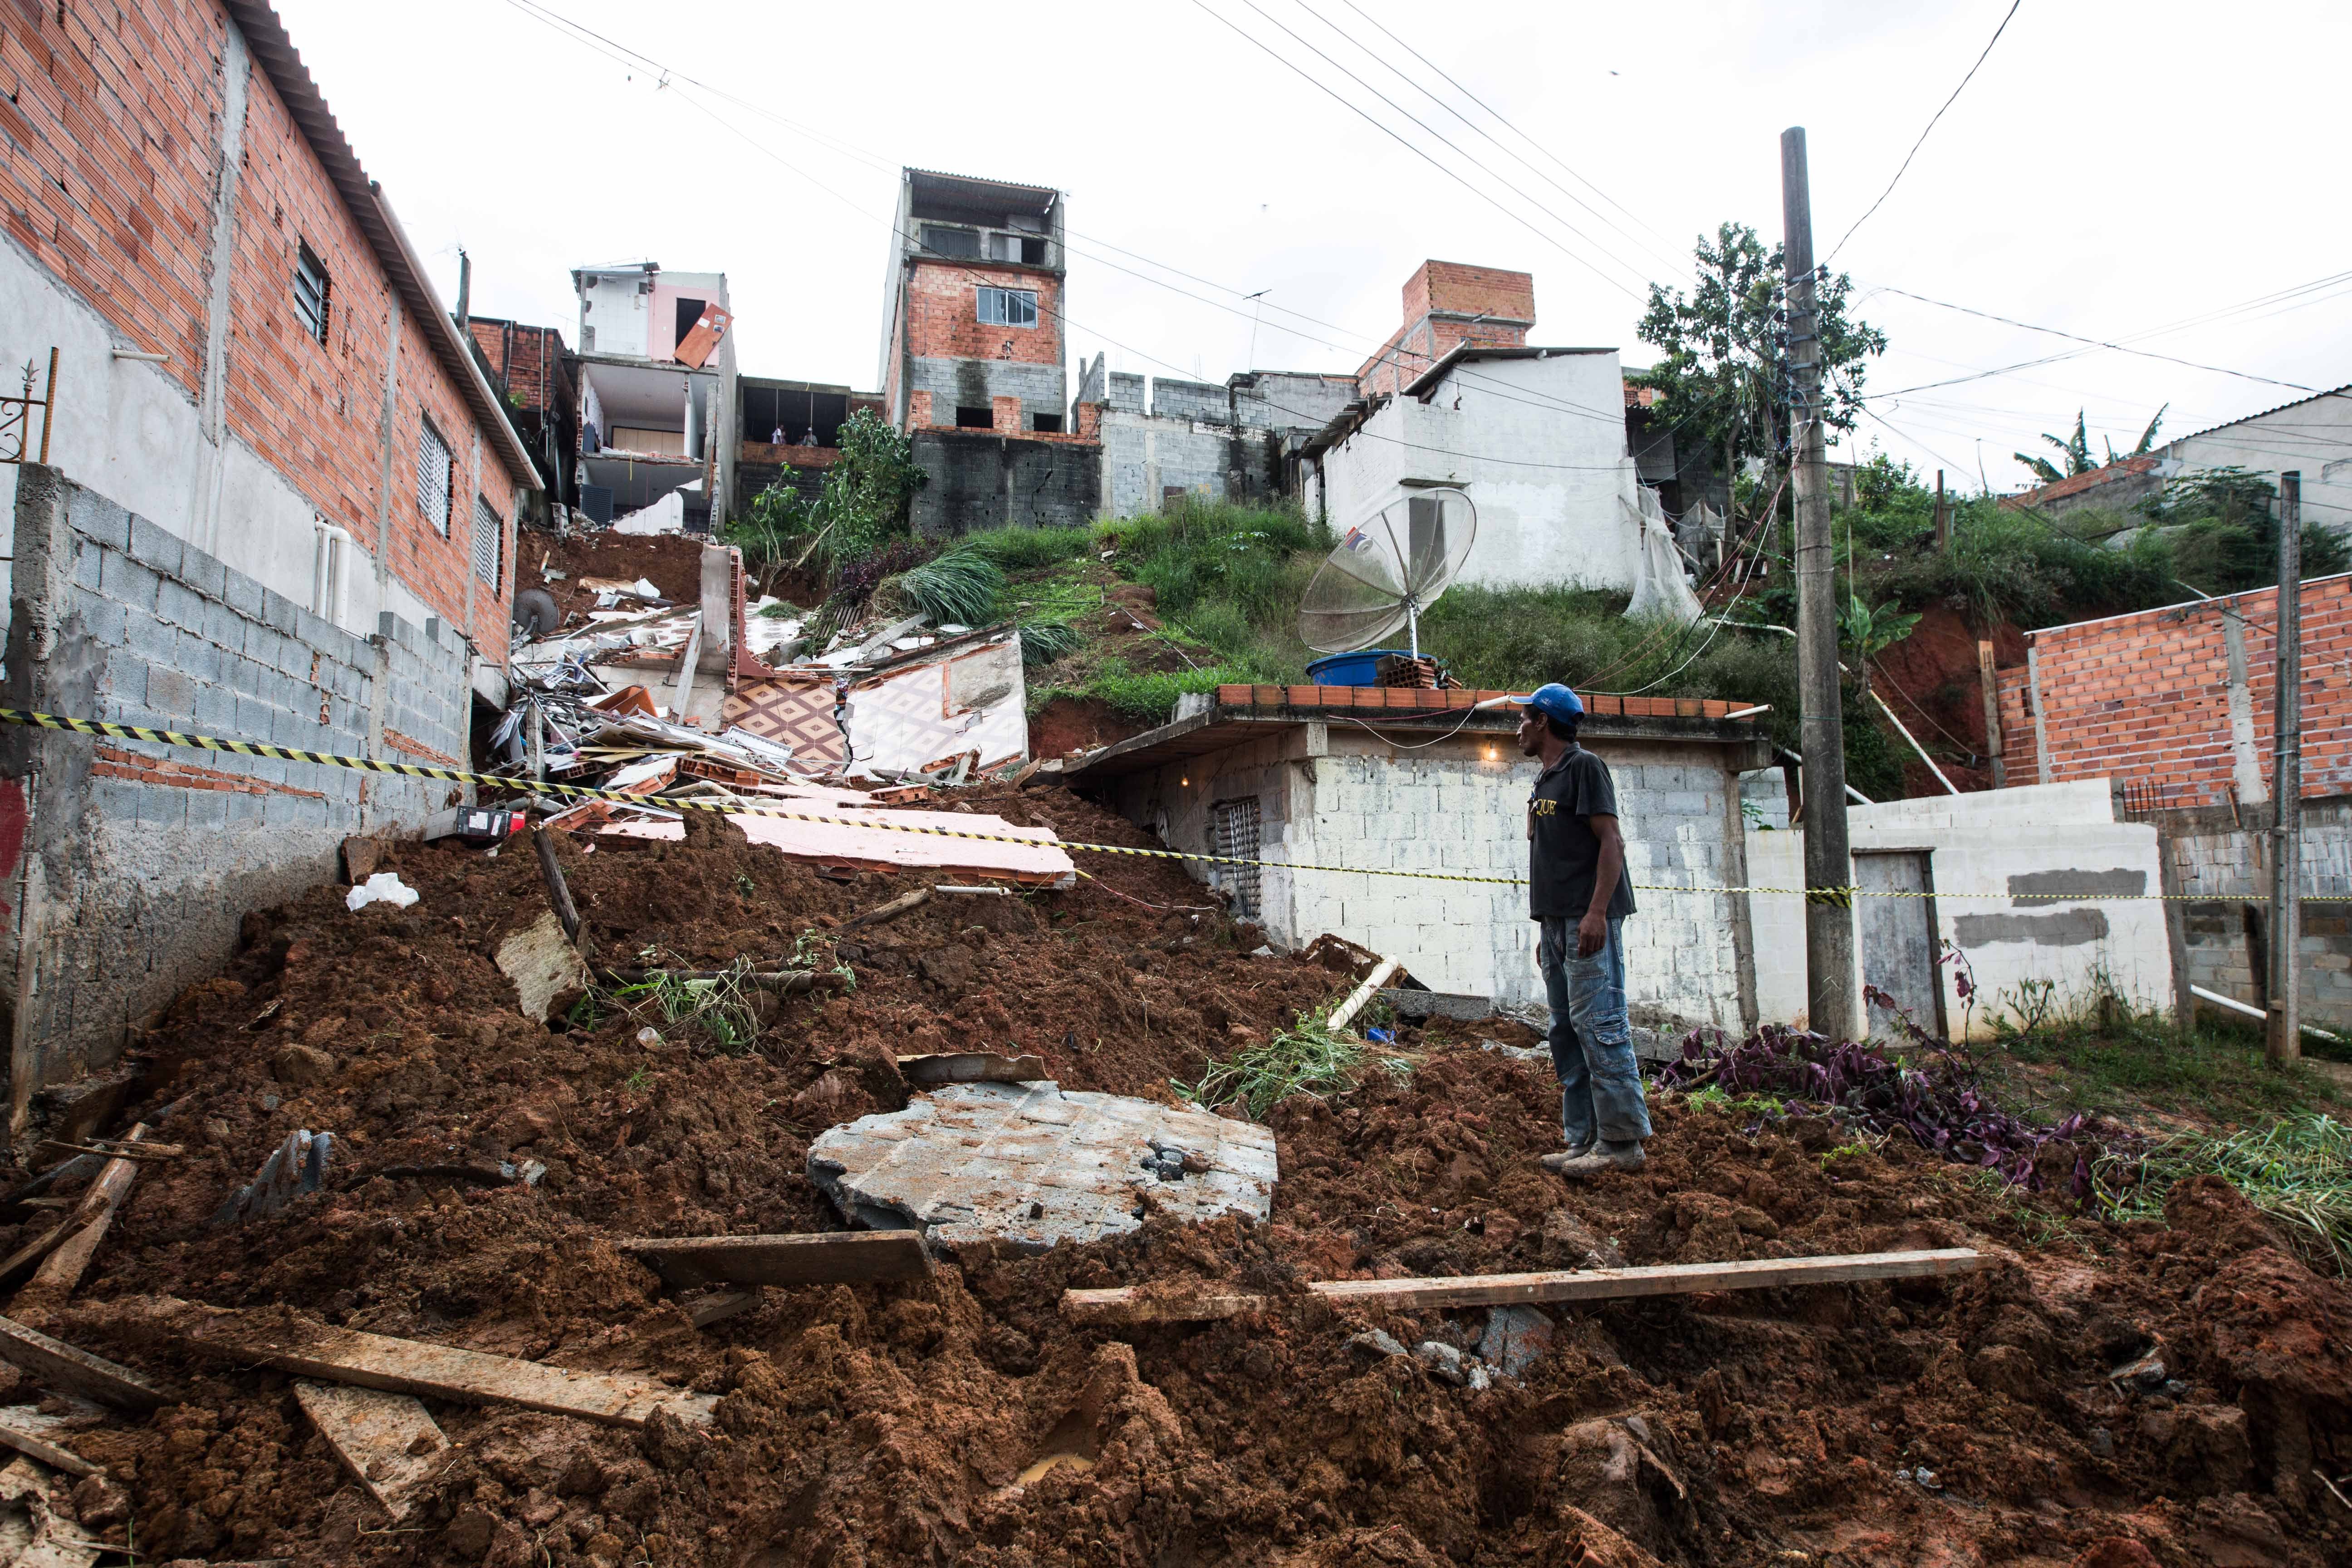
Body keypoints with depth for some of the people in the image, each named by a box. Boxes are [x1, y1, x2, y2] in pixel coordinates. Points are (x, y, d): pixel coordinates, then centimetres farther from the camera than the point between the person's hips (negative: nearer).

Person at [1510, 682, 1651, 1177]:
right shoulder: (1545, 780, 20)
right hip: (1556, 922, 10)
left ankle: (1621, 1141, -7)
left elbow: (1611, 841, -13)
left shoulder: (1584, 766, -5)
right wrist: (1546, 929, 18)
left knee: (1598, 1025, -11)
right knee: (1566, 1032, 8)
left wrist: (1596, 913, -21)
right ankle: (1583, 1141, 11)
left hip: (1588, 919, -9)